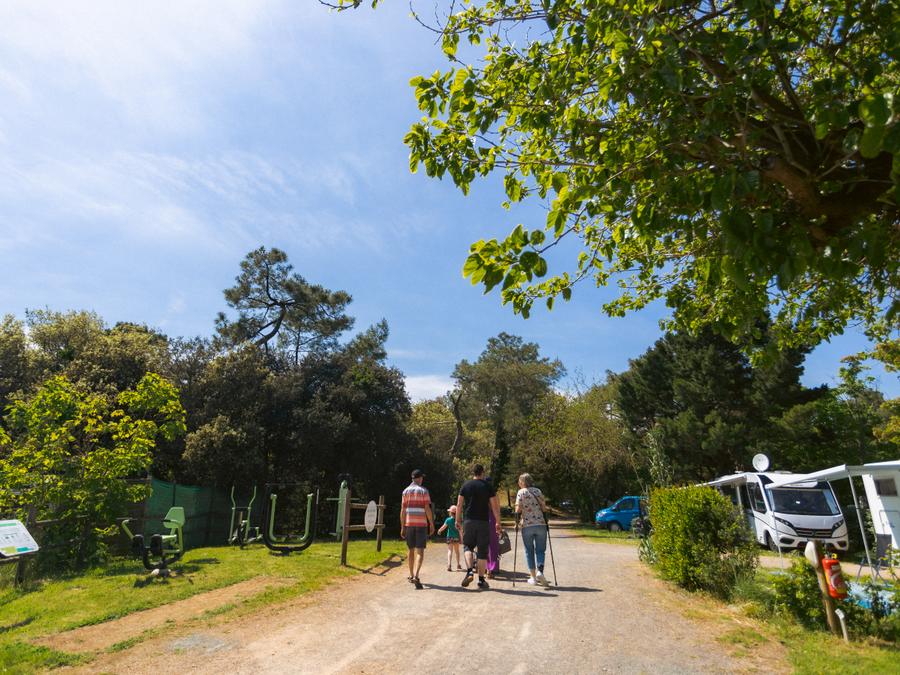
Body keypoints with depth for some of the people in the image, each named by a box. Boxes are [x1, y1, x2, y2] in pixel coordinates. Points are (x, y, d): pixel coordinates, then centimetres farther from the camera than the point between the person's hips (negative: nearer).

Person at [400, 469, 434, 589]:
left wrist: (402, 527, 6)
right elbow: (427, 509, -9)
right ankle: (416, 576, -21)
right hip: (421, 524, -4)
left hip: (409, 524, 4)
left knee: (411, 550, 17)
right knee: (420, 551, -5)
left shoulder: (406, 491, 6)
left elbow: (403, 510, 3)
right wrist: (432, 524, -1)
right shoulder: (424, 491, -4)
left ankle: (411, 576, 26)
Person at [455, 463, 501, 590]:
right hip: (483, 522, -1)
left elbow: (459, 505, 3)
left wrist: (458, 520, 12)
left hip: (468, 521, 1)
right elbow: (495, 506, 0)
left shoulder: (465, 485, 5)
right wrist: (498, 523, 6)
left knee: (467, 546, 14)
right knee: (482, 550, 7)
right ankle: (481, 580, 9)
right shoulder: (488, 486, 2)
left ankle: (470, 571, -6)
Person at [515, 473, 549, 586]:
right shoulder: (538, 491, 8)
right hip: (541, 524, 2)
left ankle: (533, 577, 12)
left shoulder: (521, 492, -2)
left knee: (529, 551, 10)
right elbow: (544, 508, 5)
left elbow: (518, 509, -8)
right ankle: (540, 571, -13)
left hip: (527, 525, -2)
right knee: (540, 550, 9)